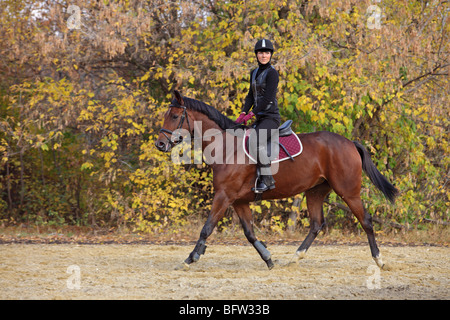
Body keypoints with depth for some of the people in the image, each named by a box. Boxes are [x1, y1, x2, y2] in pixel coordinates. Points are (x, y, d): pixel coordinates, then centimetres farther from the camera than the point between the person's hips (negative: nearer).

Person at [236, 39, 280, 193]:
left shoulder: (272, 73, -11)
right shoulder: (254, 73, 14)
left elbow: (268, 98, -17)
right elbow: (251, 95, 12)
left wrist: (252, 113, -19)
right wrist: (243, 113, -2)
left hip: (271, 117, -9)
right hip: (260, 118, 9)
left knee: (256, 142, -27)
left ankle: (267, 179, -18)